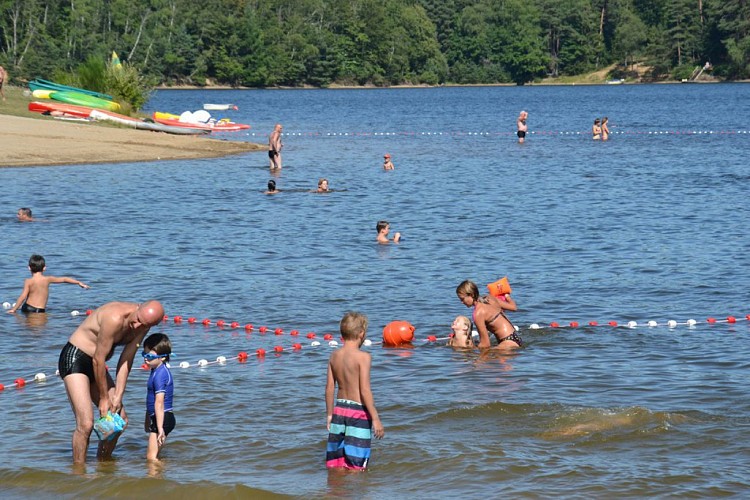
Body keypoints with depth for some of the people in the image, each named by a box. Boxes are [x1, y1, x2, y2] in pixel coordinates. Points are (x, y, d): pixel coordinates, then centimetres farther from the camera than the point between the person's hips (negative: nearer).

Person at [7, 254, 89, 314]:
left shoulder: (28, 281, -2)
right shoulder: (47, 279, 4)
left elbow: (23, 296, -10)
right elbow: (64, 279, 15)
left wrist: (14, 309, -5)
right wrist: (79, 282, 25)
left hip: (27, 308, -1)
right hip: (40, 310, 1)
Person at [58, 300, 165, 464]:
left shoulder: (142, 327, -6)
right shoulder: (115, 318, -30)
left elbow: (125, 361, -1)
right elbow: (98, 360, -24)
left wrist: (118, 397, -7)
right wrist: (103, 398, -14)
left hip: (95, 364, 8)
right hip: (75, 358, -8)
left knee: (120, 419, 10)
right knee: (85, 424, -18)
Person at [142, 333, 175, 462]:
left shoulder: (159, 374, -19)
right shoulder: (157, 370, 13)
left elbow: (159, 403, -24)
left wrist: (160, 427, -27)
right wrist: (148, 419, 29)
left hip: (162, 418, -11)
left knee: (151, 457, -11)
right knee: (151, 457, 14)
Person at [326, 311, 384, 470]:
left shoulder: (335, 356, 5)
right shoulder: (363, 357, -13)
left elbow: (330, 387, 8)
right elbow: (365, 391, -17)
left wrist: (329, 414, 18)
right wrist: (375, 419, -13)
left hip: (339, 409, 6)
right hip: (358, 411, -6)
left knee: (336, 463, 12)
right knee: (355, 466, -3)